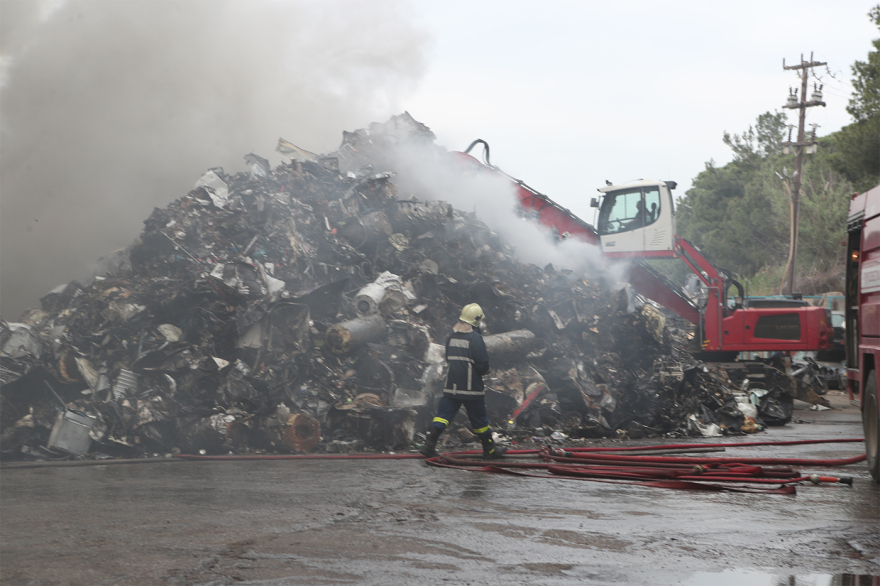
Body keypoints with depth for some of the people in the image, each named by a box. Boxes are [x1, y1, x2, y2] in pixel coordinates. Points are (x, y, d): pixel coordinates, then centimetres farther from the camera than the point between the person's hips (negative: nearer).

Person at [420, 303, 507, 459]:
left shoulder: (452, 335, 8)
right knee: (479, 418, 6)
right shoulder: (474, 337, -13)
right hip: (471, 386, -5)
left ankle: (429, 445, -7)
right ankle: (490, 449, 19)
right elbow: (483, 364, -15)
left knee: (443, 415, 5)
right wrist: (484, 370, 7)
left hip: (451, 386, 5)